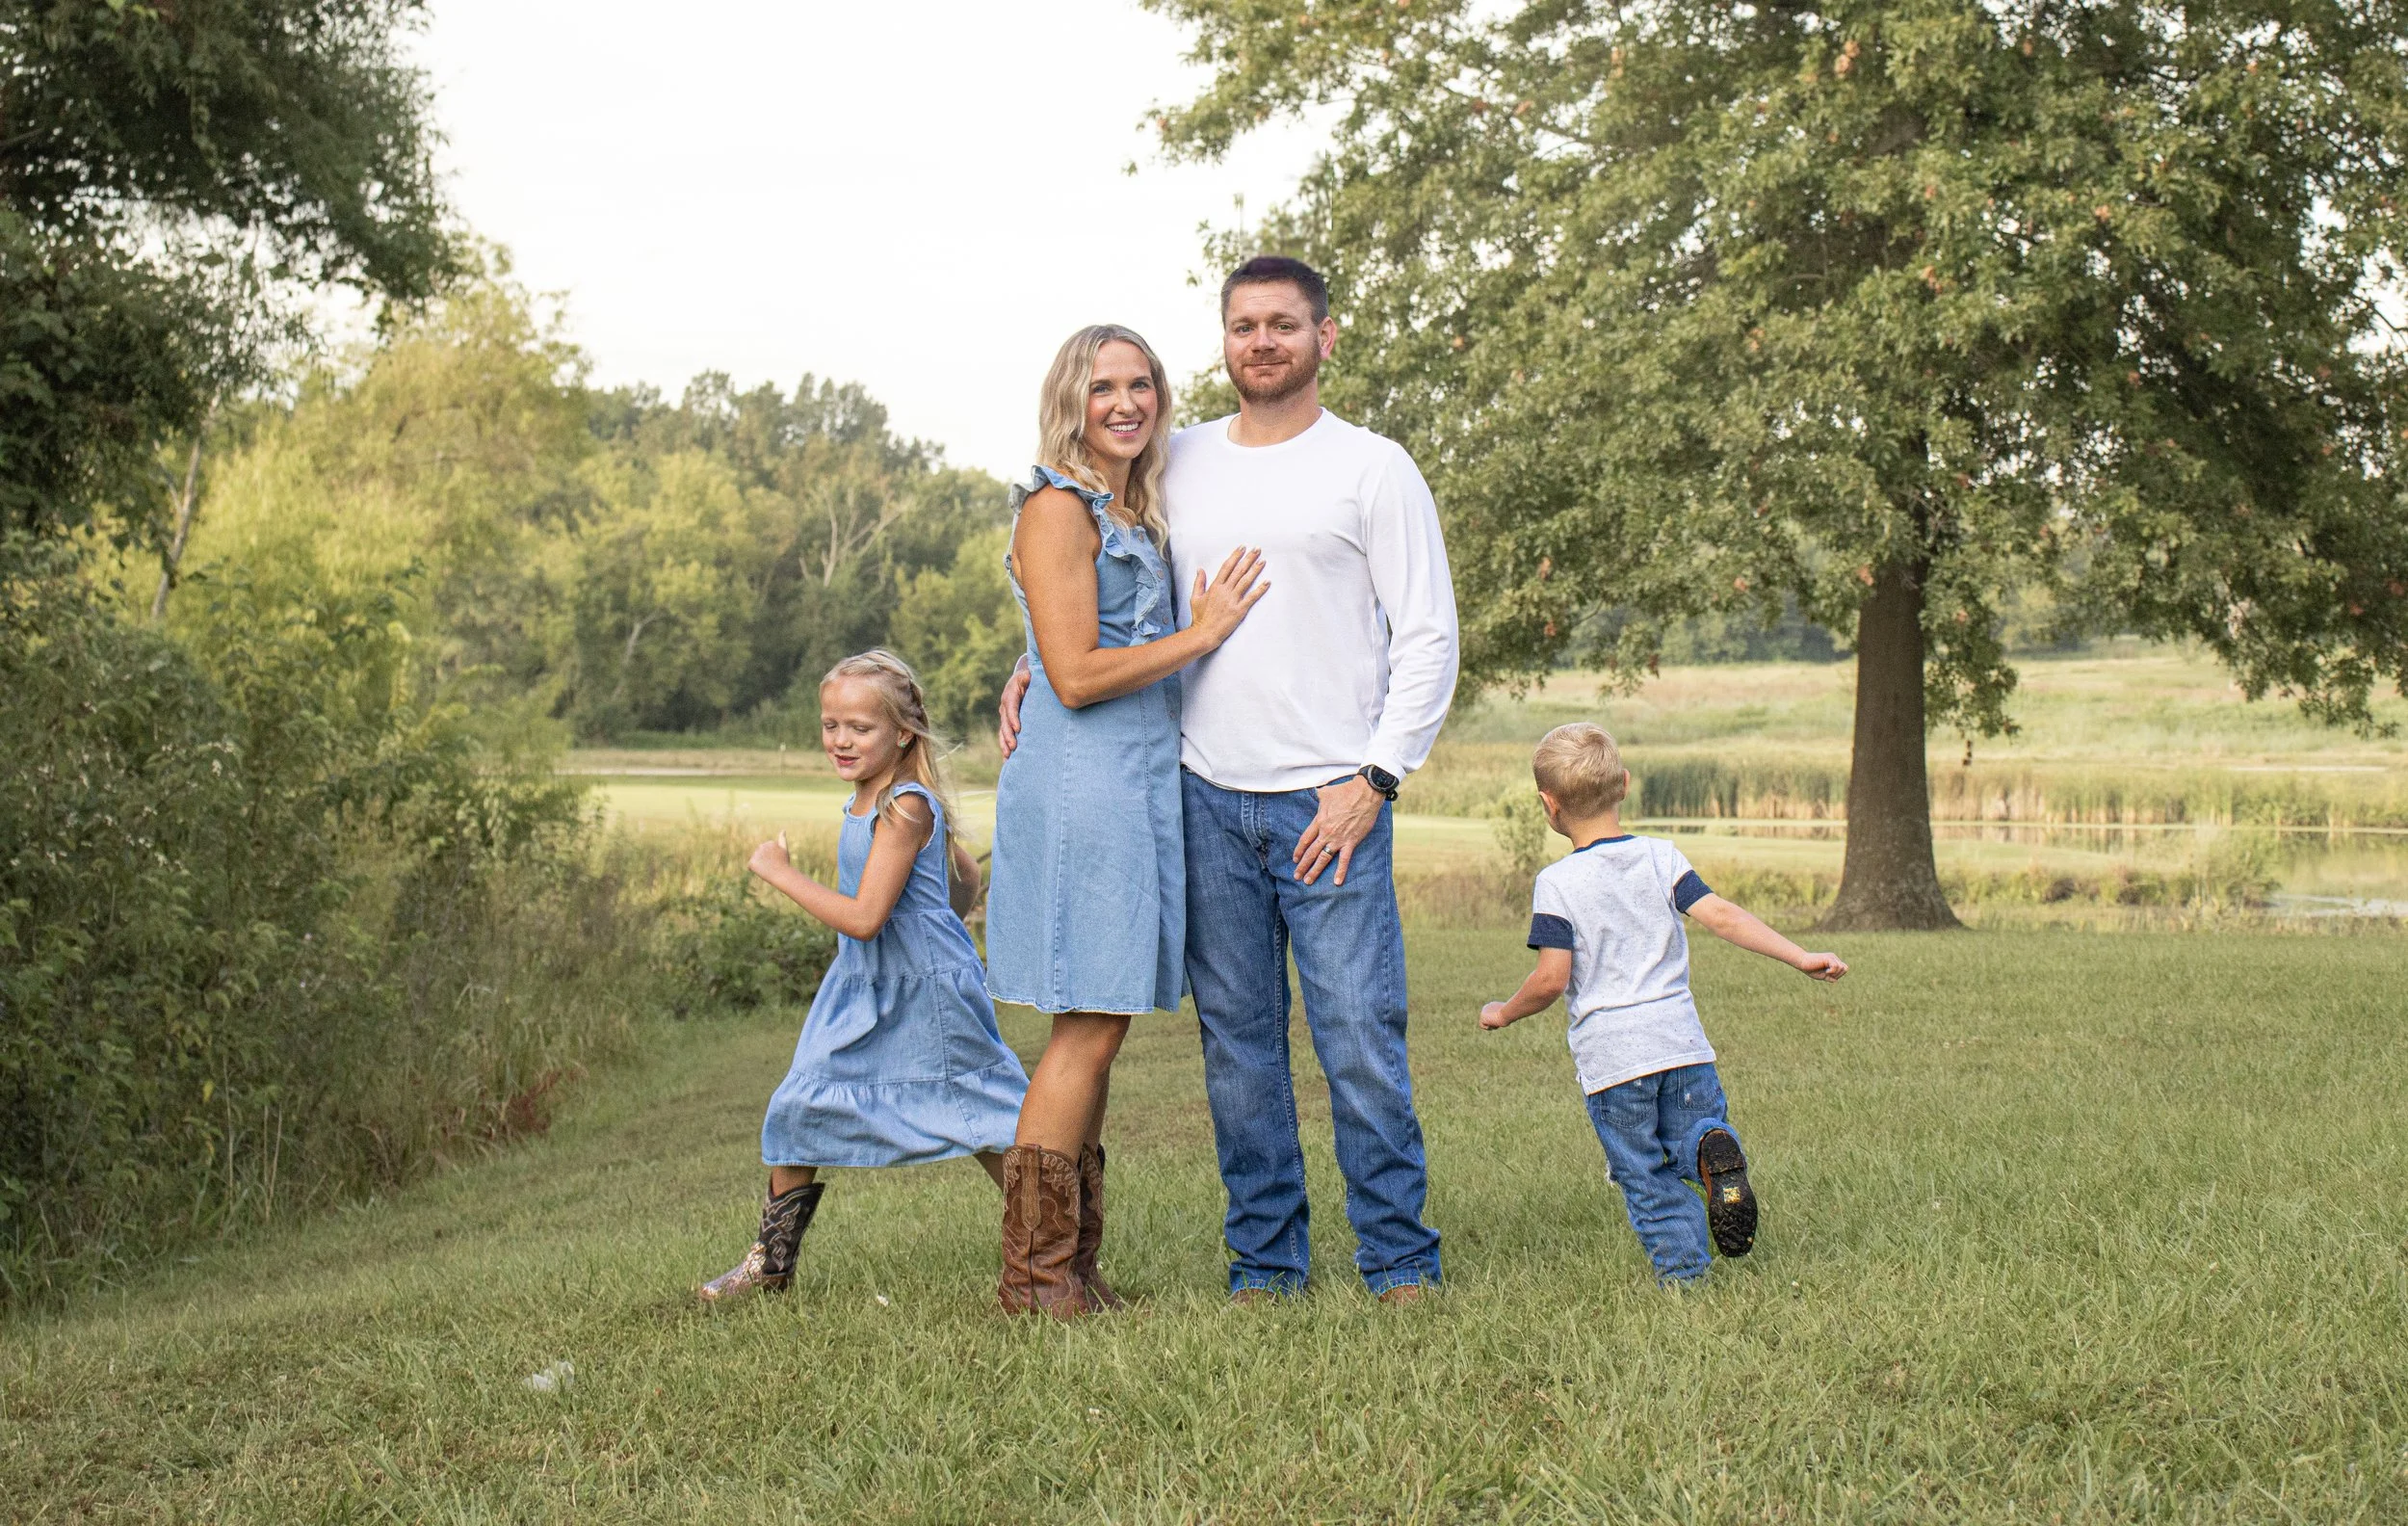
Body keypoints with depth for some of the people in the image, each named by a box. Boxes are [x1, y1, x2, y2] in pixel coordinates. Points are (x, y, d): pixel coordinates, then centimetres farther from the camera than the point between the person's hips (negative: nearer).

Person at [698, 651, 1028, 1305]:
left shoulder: (905, 807, -22)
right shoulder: (867, 799, 6)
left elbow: (863, 917, -29)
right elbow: (967, 874, 17)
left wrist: (780, 871, -22)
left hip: (925, 994, -9)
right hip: (861, 991, 9)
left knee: (987, 1130, -1)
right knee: (797, 1113, 8)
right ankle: (773, 1259, 21)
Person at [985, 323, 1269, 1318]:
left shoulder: (1134, 515, 19)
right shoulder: (1057, 508, -9)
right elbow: (1077, 676, -16)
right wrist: (1203, 633, -8)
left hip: (1141, 785, 9)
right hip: (1082, 788, -9)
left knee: (1096, 1029, 9)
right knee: (1089, 1027, -8)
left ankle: (1072, 1267, 13)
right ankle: (1036, 1275, -3)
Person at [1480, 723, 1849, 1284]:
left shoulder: (1556, 884, -4)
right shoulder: (1660, 857, 5)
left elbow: (1551, 978, -10)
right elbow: (1720, 915, -4)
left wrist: (1503, 1012, 9)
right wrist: (1799, 957, -4)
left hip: (1609, 1056, -2)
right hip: (1681, 1041, 2)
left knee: (1645, 1175, 9)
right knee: (1694, 1133, 15)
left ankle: (1683, 1264, -2)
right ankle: (1714, 1150, -19)